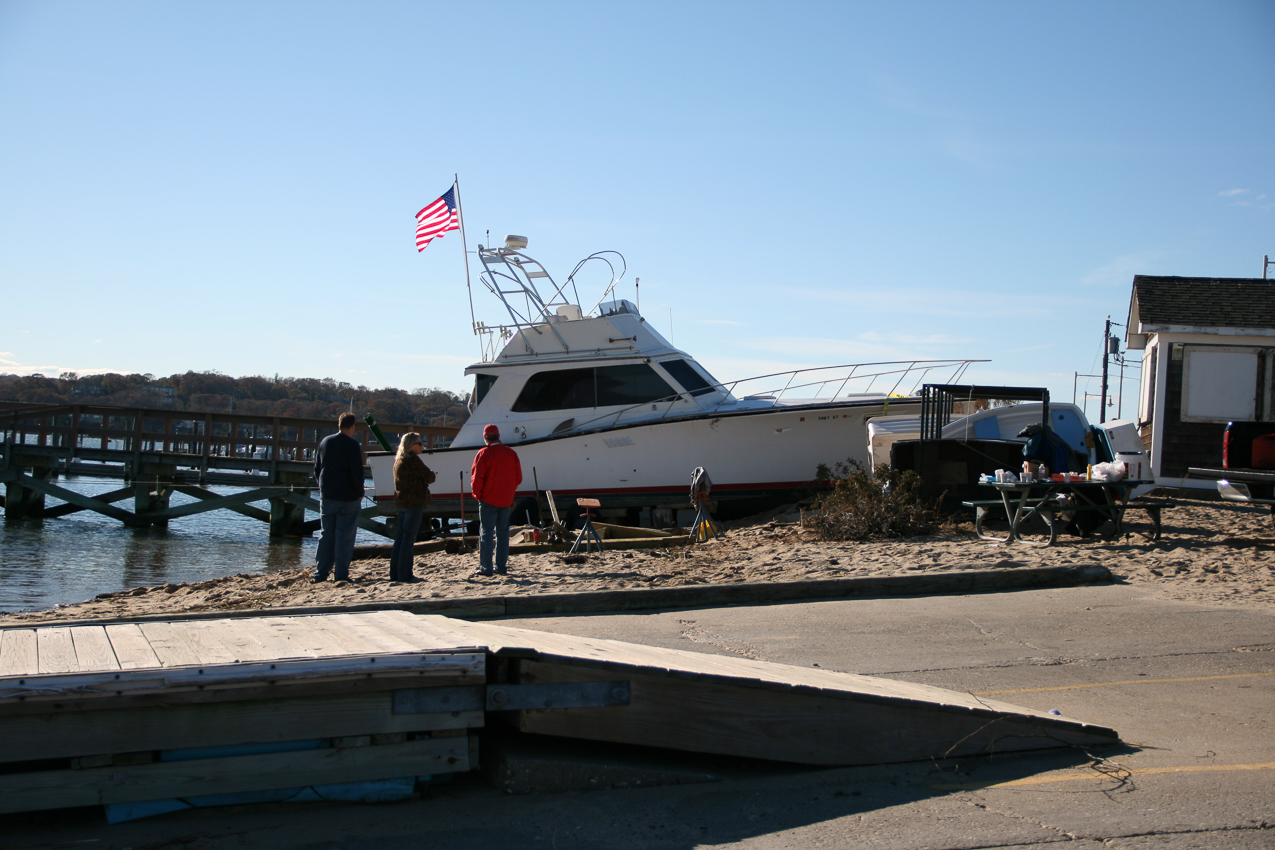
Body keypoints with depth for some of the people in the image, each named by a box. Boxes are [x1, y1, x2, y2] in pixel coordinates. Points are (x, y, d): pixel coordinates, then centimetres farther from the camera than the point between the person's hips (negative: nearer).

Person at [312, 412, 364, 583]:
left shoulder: (325, 442, 8)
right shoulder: (352, 445, -11)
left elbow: (317, 469, 13)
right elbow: (357, 473, -16)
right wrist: (360, 493, -4)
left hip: (327, 497, 6)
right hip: (348, 498, -5)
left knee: (326, 535, 11)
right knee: (345, 536, 0)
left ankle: (320, 573, 12)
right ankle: (341, 574, -1)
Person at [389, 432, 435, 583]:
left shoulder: (399, 460, 15)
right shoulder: (413, 459, -13)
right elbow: (429, 477, -11)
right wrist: (431, 473, 9)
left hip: (401, 502, 9)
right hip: (414, 502, -9)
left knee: (399, 537, 11)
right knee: (409, 538, -7)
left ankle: (394, 573, 14)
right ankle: (404, 574, -7)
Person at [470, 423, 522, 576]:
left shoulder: (484, 453, -10)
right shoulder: (512, 453, 5)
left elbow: (477, 478, -12)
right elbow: (518, 478, 8)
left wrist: (477, 493, 2)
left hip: (488, 500, -5)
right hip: (506, 500, 5)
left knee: (486, 533, -1)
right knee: (503, 533, 12)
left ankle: (485, 568, -4)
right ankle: (501, 566, 14)